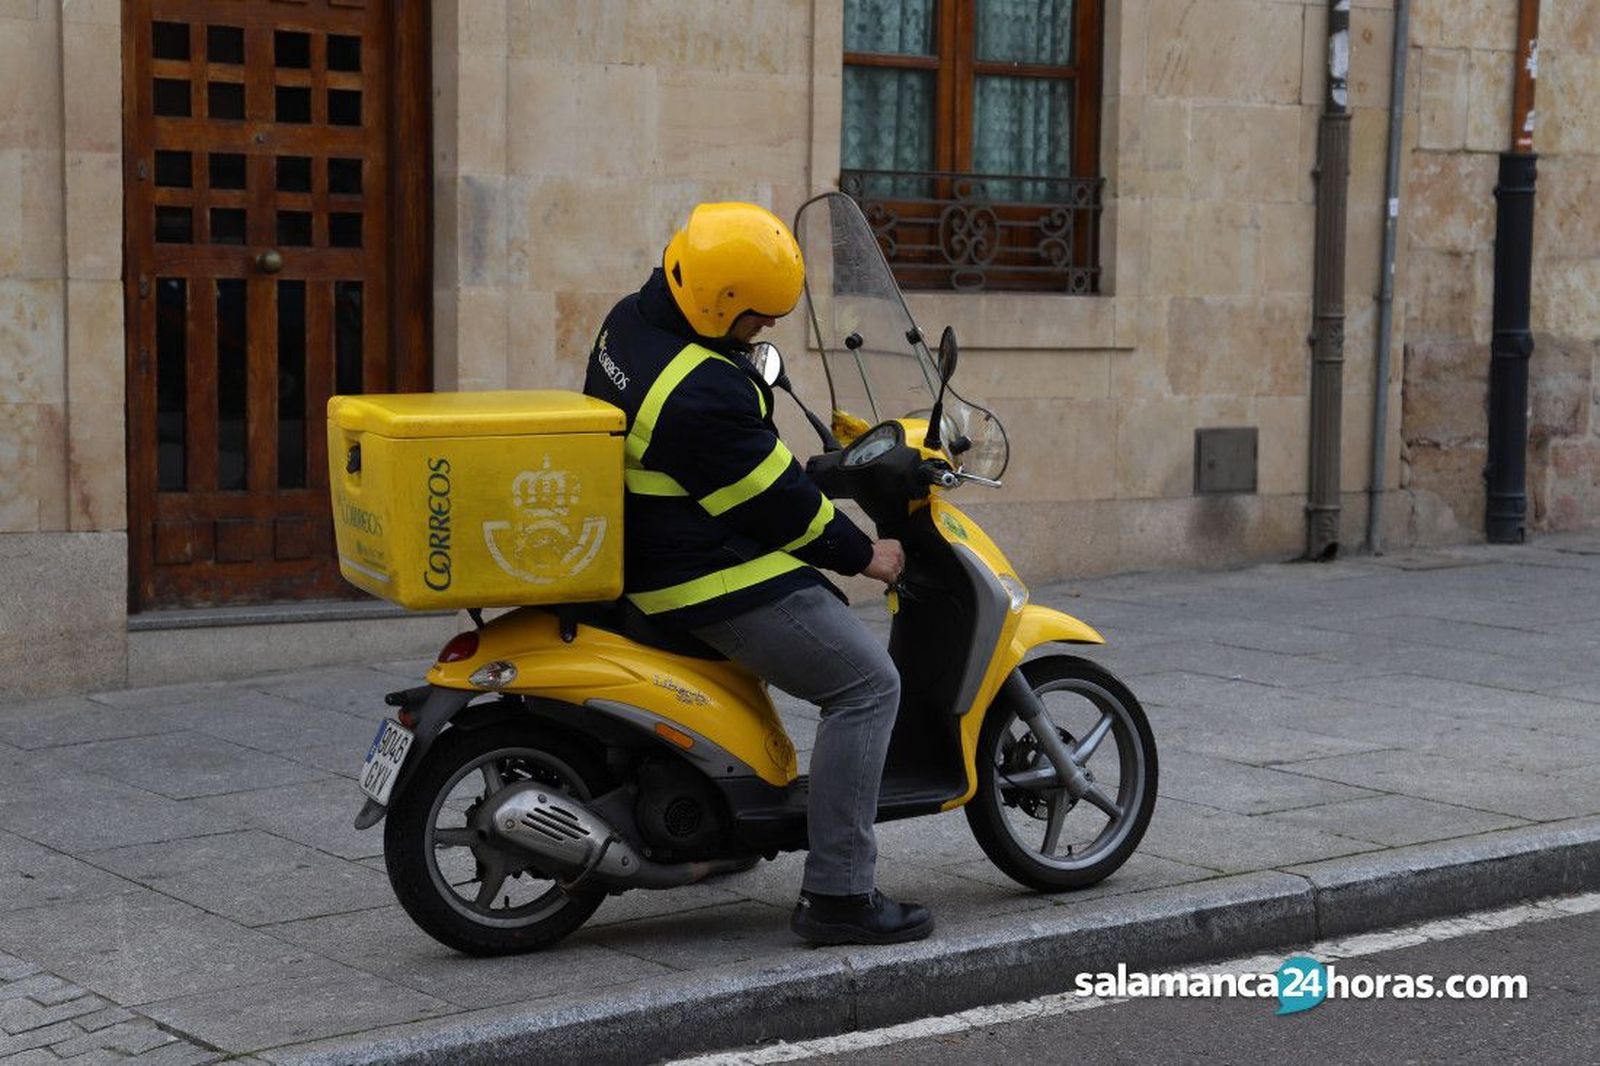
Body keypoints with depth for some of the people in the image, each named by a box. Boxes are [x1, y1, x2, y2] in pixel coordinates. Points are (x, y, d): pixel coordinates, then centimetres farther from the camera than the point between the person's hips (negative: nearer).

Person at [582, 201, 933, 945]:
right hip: (711, 582, -11)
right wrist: (862, 556, -6)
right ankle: (836, 893, -12)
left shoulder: (630, 321, 3)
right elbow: (774, 502, -19)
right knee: (866, 684, -10)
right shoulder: (703, 395, -27)